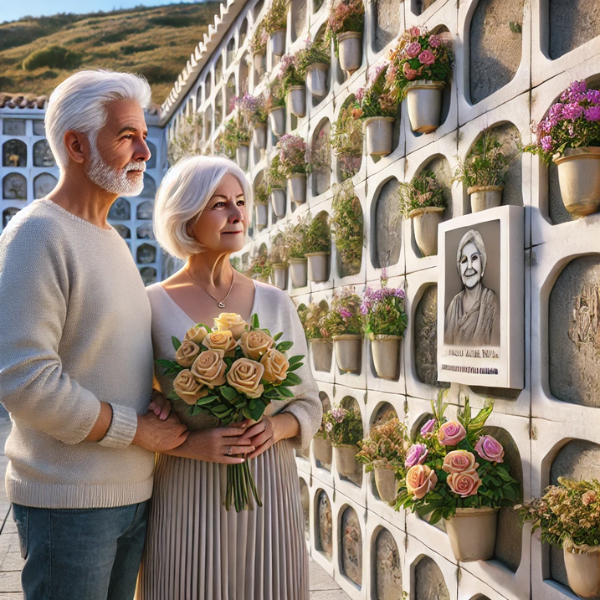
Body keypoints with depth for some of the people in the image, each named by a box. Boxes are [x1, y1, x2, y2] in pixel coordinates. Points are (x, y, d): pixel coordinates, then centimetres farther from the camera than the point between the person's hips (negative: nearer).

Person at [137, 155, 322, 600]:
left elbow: (308, 404, 11)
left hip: (269, 491, 3)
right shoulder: (152, 305, -3)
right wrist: (191, 444, -16)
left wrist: (276, 426, -9)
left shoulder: (275, 303, 6)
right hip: (187, 496, -2)